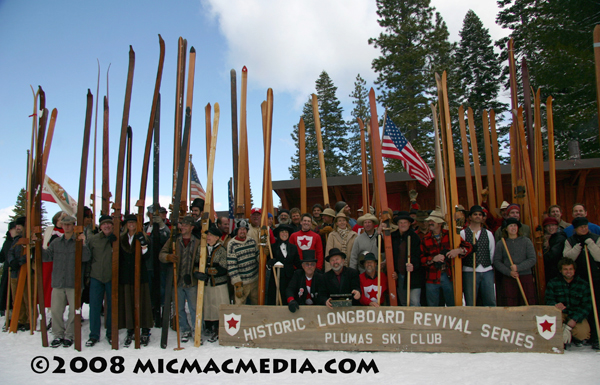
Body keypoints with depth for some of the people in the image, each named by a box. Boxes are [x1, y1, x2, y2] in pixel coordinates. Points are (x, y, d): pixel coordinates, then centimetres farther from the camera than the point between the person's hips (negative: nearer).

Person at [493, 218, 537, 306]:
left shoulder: (526, 241, 6)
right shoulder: (500, 244, 6)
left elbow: (532, 260, 0)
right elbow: (496, 261, 2)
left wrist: (518, 267, -12)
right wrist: (509, 272, -11)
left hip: (526, 277, 0)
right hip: (508, 279, 0)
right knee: (510, 306, -2)